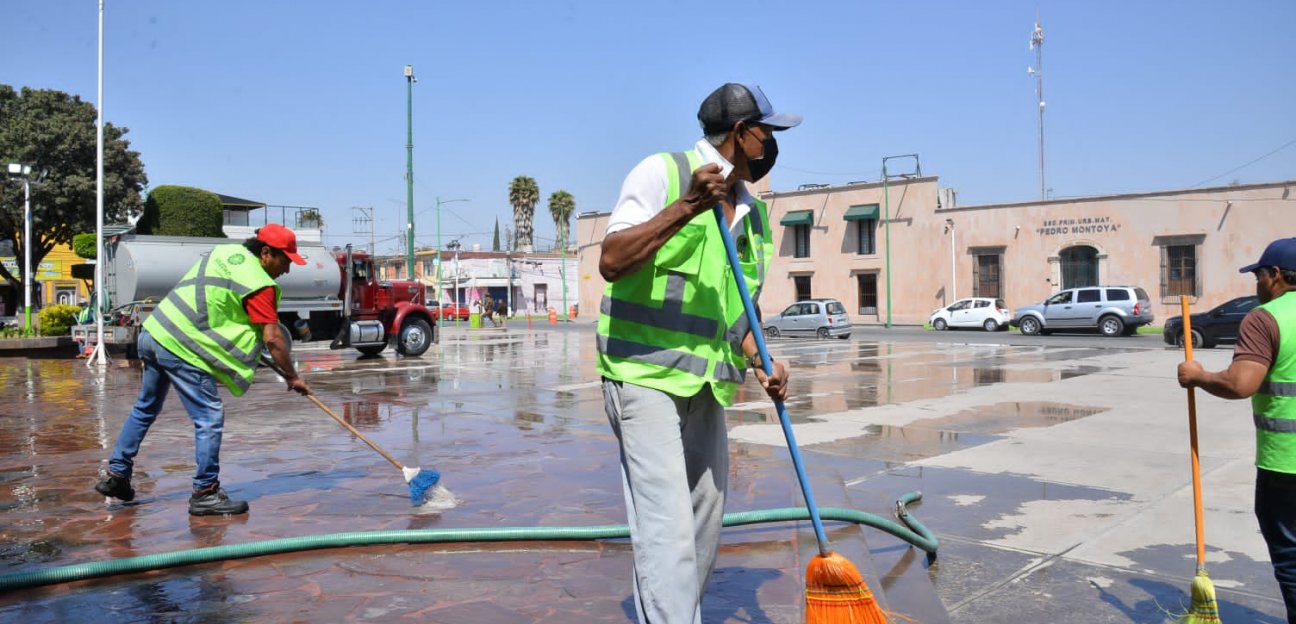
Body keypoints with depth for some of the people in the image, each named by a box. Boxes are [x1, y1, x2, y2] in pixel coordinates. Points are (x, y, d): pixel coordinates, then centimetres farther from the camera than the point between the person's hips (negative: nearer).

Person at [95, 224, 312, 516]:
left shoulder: (226, 252, 12)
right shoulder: (258, 283, -13)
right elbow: (272, 339, -15)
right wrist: (292, 377, -4)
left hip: (153, 332, 10)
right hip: (181, 349, -10)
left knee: (145, 409, 23)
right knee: (209, 418, -3)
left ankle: (116, 475, 34)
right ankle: (205, 493, 2)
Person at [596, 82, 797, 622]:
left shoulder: (752, 214, 13)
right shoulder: (661, 172, -8)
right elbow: (611, 263, -19)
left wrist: (759, 362, 0)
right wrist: (687, 206, -25)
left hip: (707, 383, 8)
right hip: (645, 373, -7)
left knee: (706, 519, 15)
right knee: (668, 526, -12)